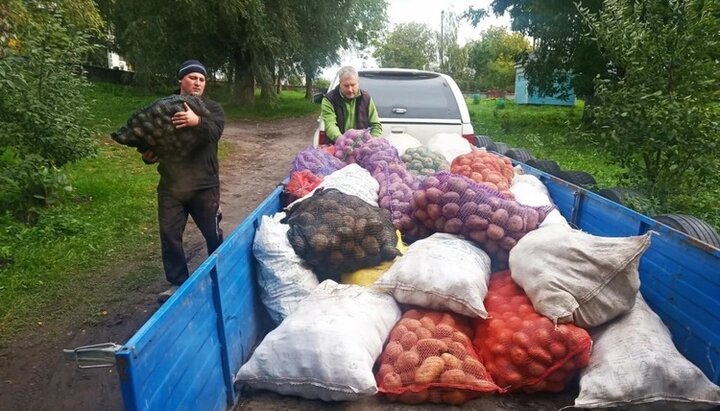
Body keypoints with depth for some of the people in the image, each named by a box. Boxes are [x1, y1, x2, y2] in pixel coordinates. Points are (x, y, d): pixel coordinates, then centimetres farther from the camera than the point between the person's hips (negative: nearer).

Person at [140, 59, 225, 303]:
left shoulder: (212, 108, 1)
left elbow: (215, 132, -20)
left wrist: (197, 122, -41)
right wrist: (148, 155, -9)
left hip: (204, 185, -2)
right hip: (170, 186, 3)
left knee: (212, 234, 9)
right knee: (170, 235, 7)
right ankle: (178, 283, 23)